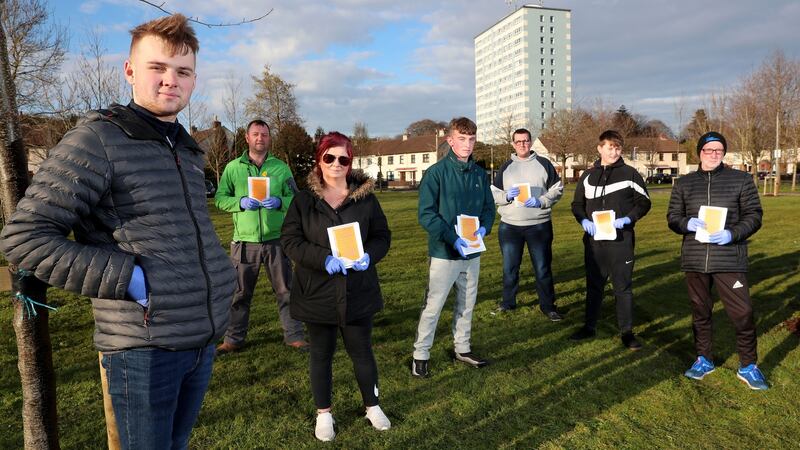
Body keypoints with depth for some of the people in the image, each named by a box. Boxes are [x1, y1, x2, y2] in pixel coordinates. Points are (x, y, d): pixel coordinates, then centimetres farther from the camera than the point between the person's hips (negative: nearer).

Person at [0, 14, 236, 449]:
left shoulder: (188, 150, 11)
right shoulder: (98, 139, -11)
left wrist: (219, 275, 10)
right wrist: (129, 278, -19)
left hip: (203, 338, 7)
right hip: (144, 347, -6)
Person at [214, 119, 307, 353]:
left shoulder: (280, 167, 6)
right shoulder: (233, 167, 5)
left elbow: (295, 199, 5)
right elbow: (220, 198, 3)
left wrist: (279, 202, -16)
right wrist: (241, 202, -15)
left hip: (276, 240, 0)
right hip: (244, 241, 0)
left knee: (286, 290, 6)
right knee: (239, 293, 10)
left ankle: (294, 335, 18)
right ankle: (234, 339, 24)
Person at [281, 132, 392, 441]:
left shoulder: (366, 198, 1)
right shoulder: (303, 200, -1)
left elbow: (382, 236, 5)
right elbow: (290, 240, -7)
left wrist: (369, 255, -17)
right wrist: (324, 259, -22)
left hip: (358, 293, 1)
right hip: (317, 293, 0)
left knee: (361, 352, 12)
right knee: (321, 353, 14)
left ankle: (372, 406, 34)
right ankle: (323, 413, 32)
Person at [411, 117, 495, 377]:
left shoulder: (480, 174, 6)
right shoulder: (436, 173, -11)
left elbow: (489, 206, 14)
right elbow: (426, 213, -15)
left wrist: (484, 227, -8)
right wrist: (452, 238, -23)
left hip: (473, 252, 6)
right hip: (444, 252, -6)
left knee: (467, 304, 18)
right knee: (433, 306, 1)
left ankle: (462, 348, 35)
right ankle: (420, 355, 15)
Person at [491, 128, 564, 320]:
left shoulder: (544, 164, 5)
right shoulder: (505, 167, 9)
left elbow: (557, 189, 2)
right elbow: (493, 194, 6)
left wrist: (540, 201, -14)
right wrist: (507, 196, -15)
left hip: (539, 225, -2)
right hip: (510, 226, 2)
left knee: (543, 267, 5)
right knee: (509, 267, 10)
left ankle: (548, 305, 17)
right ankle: (508, 302, 25)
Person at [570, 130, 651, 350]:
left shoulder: (630, 174, 0)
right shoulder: (588, 176, 9)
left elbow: (644, 202, 3)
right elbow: (577, 204, 13)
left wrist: (628, 219, -14)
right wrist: (584, 221, -6)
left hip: (621, 240, -3)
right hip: (594, 240, 3)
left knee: (623, 286, 3)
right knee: (593, 285, 12)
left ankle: (627, 331, 13)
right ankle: (589, 327, 24)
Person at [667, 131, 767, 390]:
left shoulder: (741, 180, 4)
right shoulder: (684, 183, 10)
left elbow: (754, 215, 1)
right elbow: (672, 218, 10)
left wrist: (732, 234, -17)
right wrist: (688, 223, -13)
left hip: (729, 260, -2)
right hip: (695, 261, 2)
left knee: (743, 313, -2)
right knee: (700, 312, 13)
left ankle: (748, 366, 18)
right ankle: (703, 359, 29)